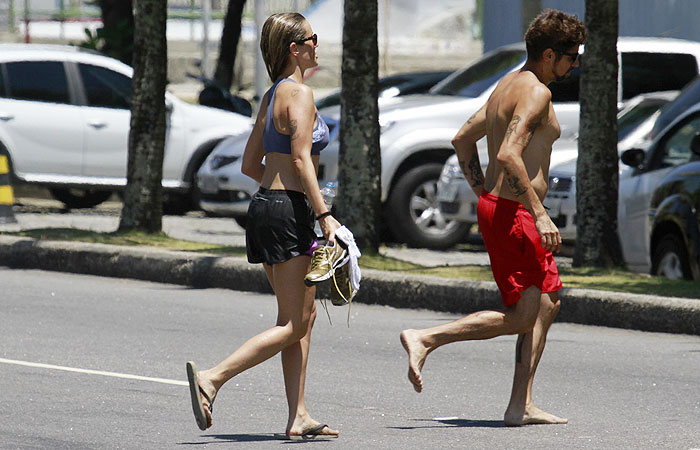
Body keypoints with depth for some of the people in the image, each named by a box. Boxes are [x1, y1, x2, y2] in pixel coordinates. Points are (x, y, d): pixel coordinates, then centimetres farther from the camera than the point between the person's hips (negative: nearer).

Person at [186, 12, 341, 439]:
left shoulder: (271, 96, 16)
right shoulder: (300, 93, -11)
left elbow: (250, 164, 19)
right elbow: (301, 160, -19)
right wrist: (324, 215, -20)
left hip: (266, 201, 10)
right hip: (289, 212, -10)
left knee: (304, 317, 11)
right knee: (293, 326, -7)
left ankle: (298, 416, 9)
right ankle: (212, 379, -15)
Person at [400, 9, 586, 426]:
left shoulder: (509, 84, 15)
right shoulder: (535, 92, -16)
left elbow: (463, 139, 21)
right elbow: (509, 155, -28)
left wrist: (487, 196, 23)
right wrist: (539, 213, -28)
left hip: (495, 204, 10)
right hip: (514, 215, -10)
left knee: (546, 305, 12)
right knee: (520, 319, -5)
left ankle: (522, 406, 11)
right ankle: (424, 339, -5)